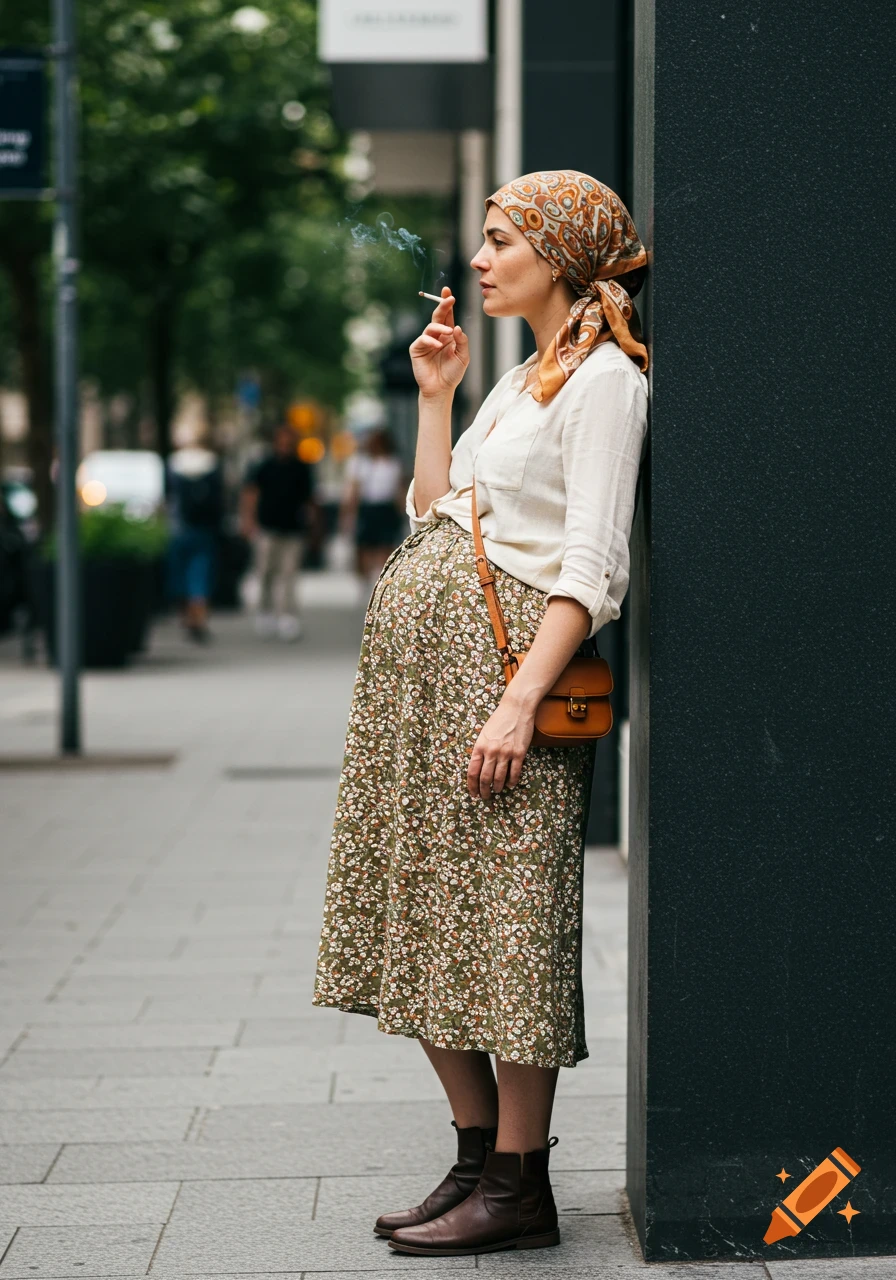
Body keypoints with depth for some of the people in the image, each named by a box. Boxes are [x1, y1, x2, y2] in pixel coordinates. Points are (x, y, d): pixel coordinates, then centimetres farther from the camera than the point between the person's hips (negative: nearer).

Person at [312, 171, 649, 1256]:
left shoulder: (604, 376, -7)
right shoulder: (519, 382, 21)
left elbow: (591, 567, -15)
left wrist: (522, 700, -22)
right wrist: (433, 396, 15)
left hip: (503, 652, -9)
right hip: (420, 651, 9)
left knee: (506, 917, -7)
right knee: (426, 920, 9)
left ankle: (519, 1186, -1)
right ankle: (479, 1156, 17)